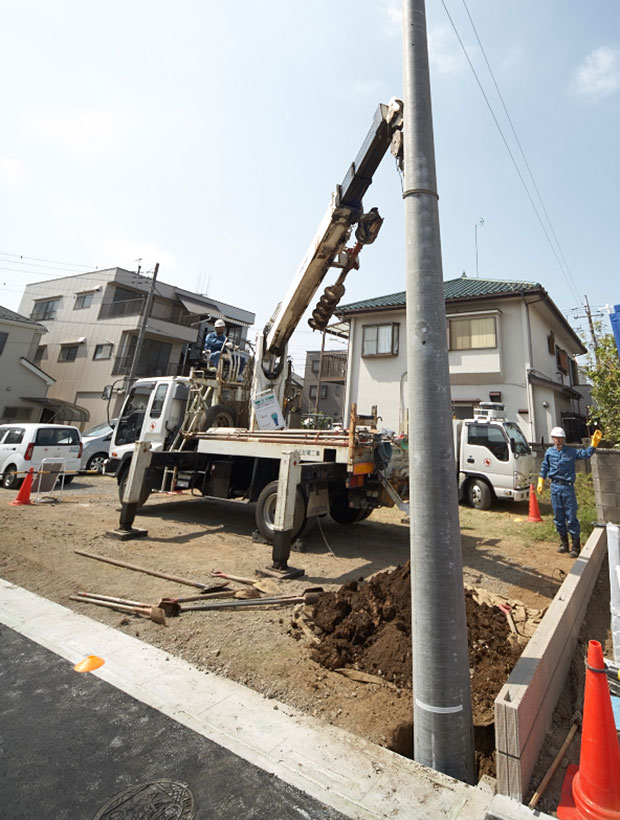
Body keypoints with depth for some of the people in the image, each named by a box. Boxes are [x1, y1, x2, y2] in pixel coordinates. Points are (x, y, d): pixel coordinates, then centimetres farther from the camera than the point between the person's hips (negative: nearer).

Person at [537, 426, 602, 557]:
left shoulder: (572, 452, -1)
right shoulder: (549, 452, 6)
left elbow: (586, 453, -10)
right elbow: (544, 468, 13)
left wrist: (594, 443, -22)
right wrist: (540, 482, 9)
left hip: (568, 487, -3)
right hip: (555, 487, 3)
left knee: (571, 517, -2)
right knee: (558, 517, 10)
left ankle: (576, 546, 9)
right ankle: (564, 543, 24)